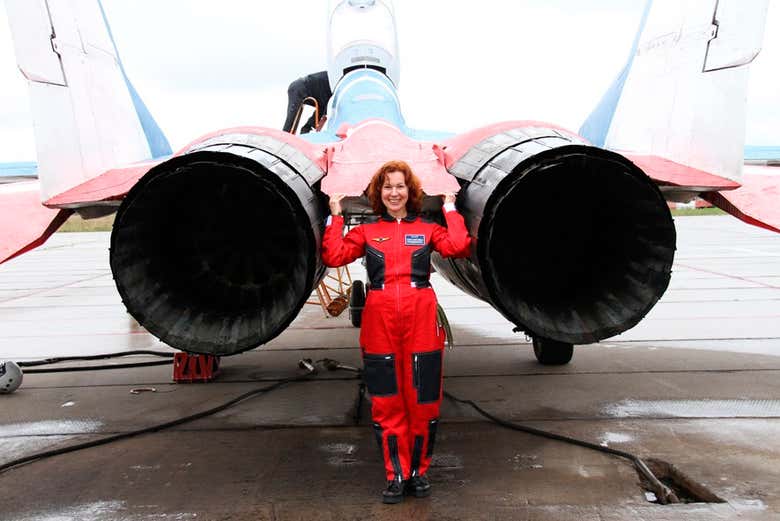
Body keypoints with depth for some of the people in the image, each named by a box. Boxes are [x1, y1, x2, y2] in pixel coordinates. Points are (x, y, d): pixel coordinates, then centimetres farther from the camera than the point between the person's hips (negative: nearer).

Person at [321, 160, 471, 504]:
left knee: (423, 399, 4)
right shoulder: (366, 232, 13)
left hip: (421, 320, 0)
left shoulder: (427, 229, 12)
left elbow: (458, 247, -6)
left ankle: (418, 472, 22)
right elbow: (333, 257, -1)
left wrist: (450, 210, 3)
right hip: (379, 319, 1)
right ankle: (396, 475, 18)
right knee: (387, 402, 5)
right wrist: (336, 216, 2)